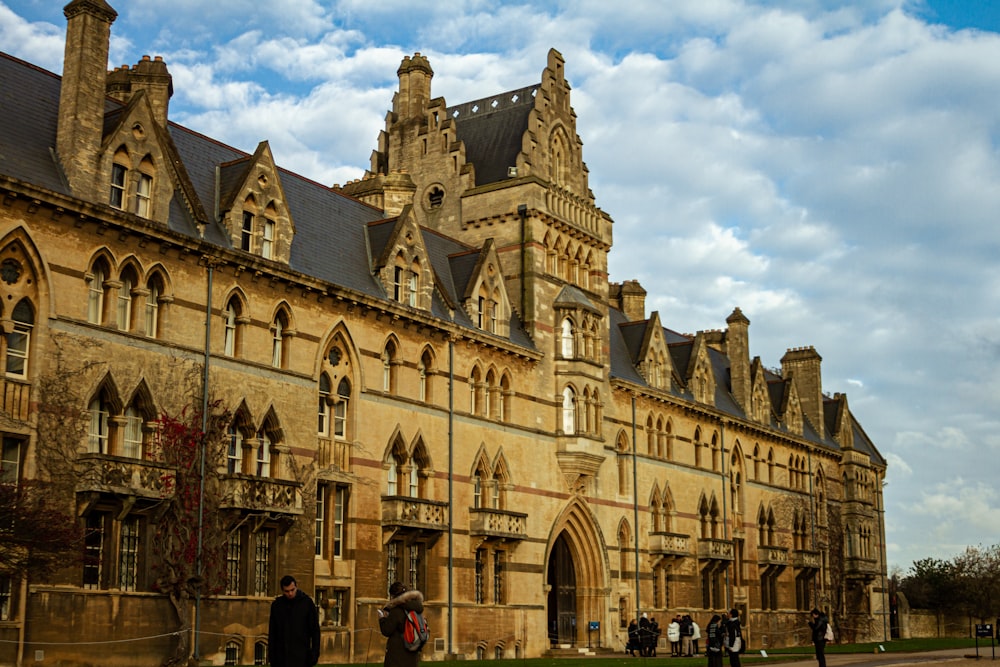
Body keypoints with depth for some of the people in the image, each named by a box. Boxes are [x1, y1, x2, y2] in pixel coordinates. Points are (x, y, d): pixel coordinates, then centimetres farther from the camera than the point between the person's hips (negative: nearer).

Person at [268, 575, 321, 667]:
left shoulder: (307, 602, -3)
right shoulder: (276, 605, 5)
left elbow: (315, 630, -2)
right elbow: (272, 632, 9)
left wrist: (315, 653, -8)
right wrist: (271, 654, 4)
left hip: (301, 655, -3)